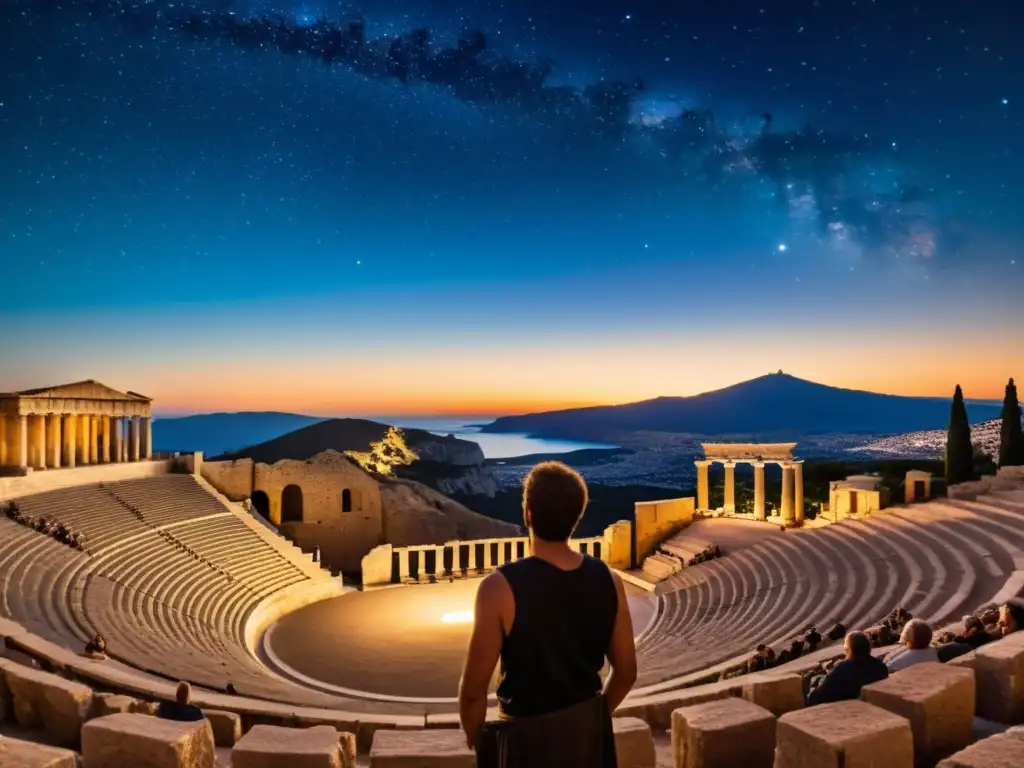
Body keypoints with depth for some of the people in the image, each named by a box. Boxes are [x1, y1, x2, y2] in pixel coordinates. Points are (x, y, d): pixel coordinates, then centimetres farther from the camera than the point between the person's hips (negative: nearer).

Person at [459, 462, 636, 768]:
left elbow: (474, 688, -17)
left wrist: (475, 738, 2)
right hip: (590, 733, 4)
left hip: (527, 738, -4)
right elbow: (626, 672, 1)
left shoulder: (501, 587, -24)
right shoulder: (608, 580, -10)